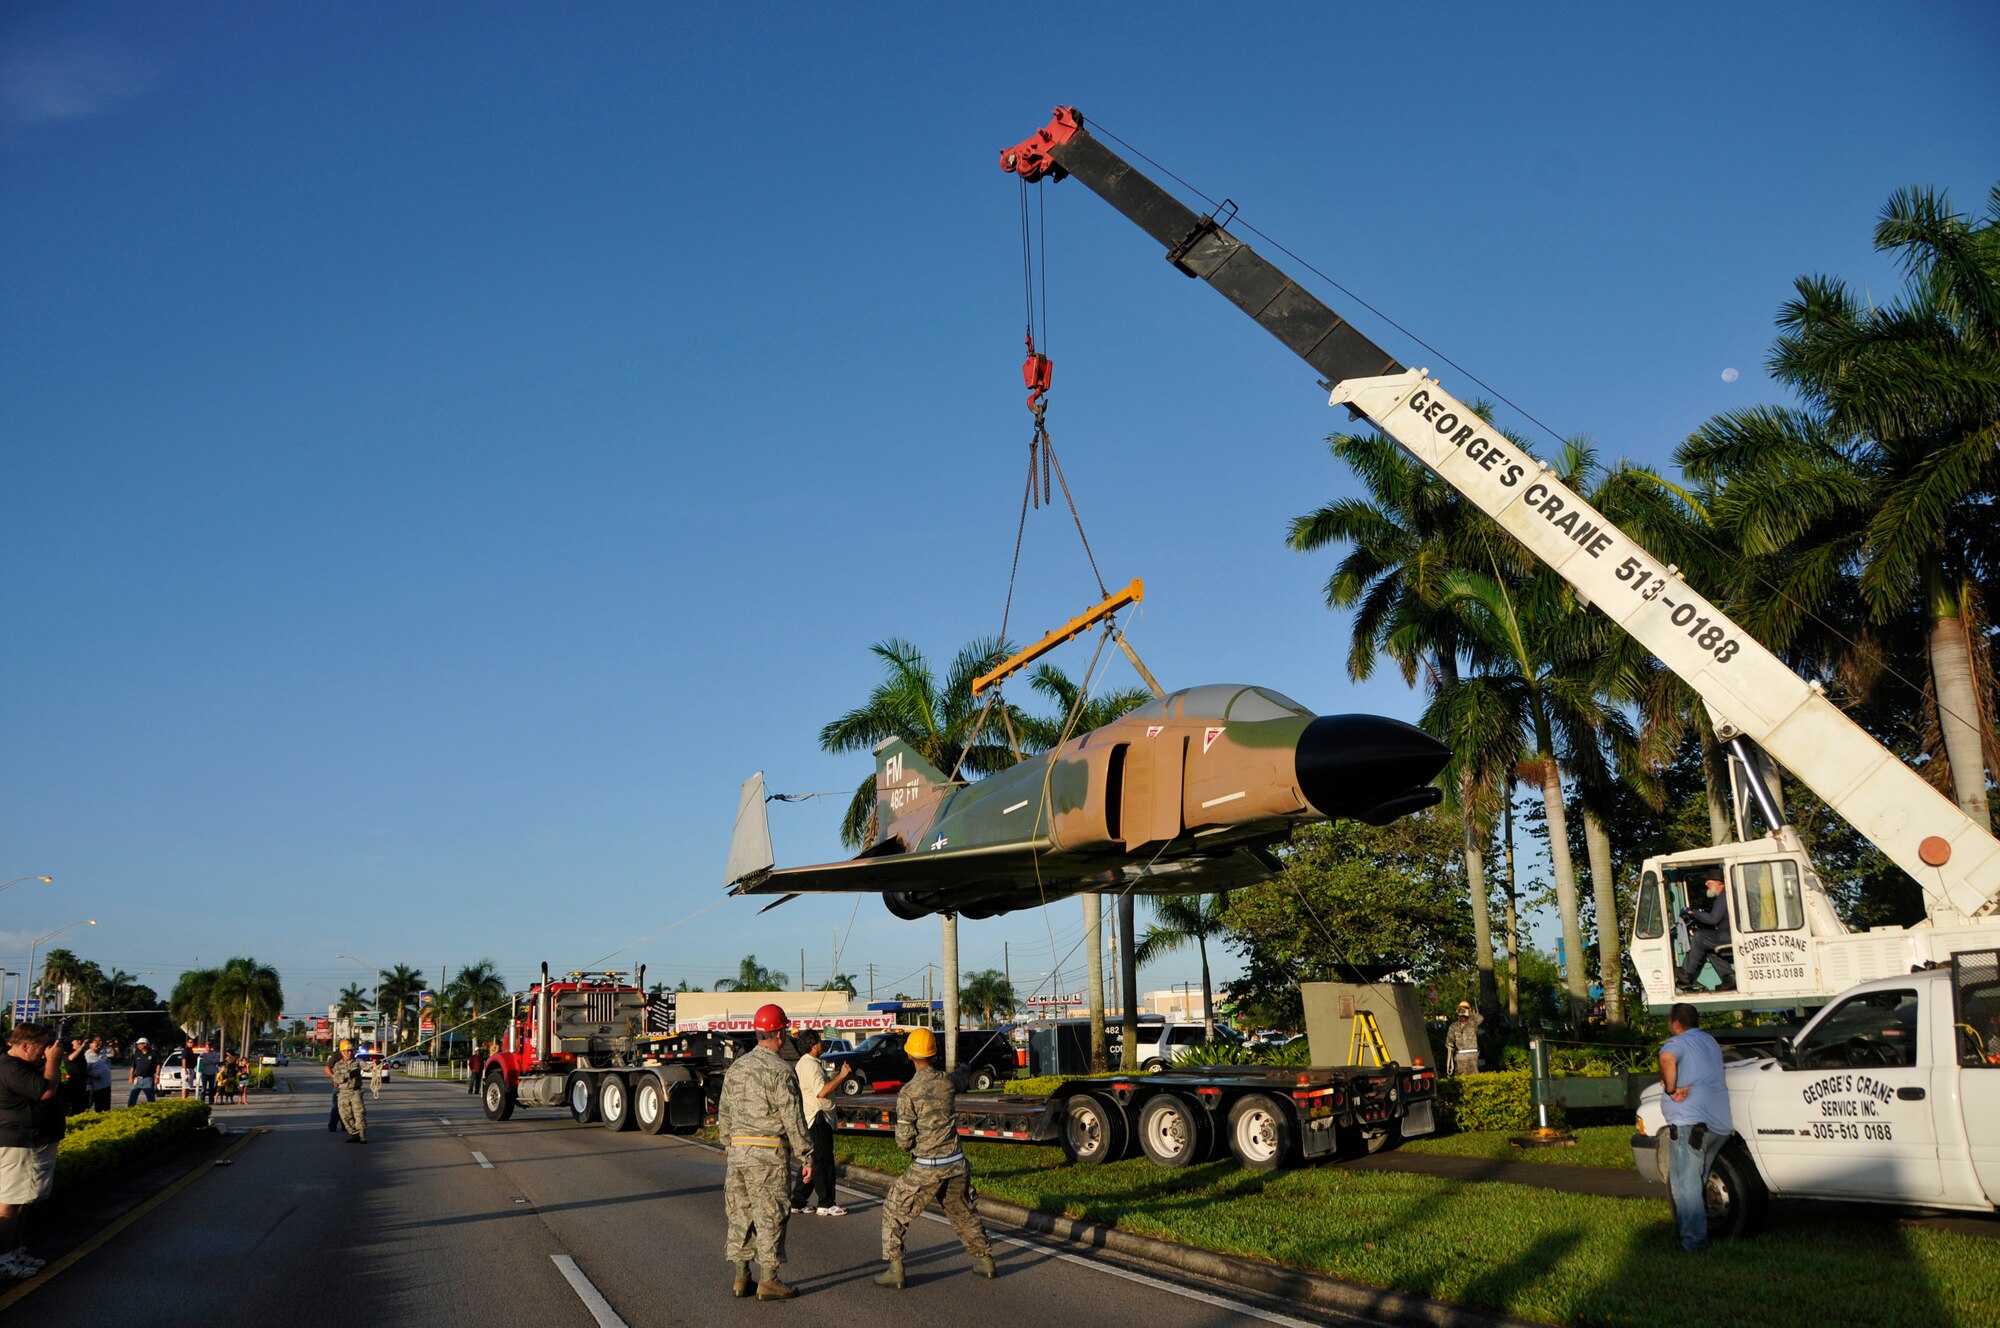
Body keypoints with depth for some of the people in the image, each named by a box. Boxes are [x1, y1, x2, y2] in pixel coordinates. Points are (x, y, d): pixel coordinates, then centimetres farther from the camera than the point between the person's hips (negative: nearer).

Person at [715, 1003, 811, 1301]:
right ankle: (769, 1282, 4)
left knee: (740, 1215, 12)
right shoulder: (780, 1070, -11)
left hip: (738, 1151, 7)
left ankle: (741, 1279, 18)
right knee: (770, 1217, 0)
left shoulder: (736, 1068, 11)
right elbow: (793, 1118, -13)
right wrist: (807, 1157, -8)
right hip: (768, 1154, -7)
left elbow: (724, 1116, 15)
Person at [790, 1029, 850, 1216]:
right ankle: (826, 1204, 1)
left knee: (810, 1161, 15)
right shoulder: (811, 1065, -17)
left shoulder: (802, 1064, 17)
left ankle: (798, 1202, 18)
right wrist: (841, 1075, -22)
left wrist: (840, 1076, 12)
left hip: (808, 1119, 11)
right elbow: (822, 1091, -28)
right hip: (818, 1119, -11)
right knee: (823, 1162, -4)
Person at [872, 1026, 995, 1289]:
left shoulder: (908, 1092, -14)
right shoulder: (947, 1082, -1)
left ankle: (895, 1270, 4)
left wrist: (909, 1149, 9)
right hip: (956, 1163, 5)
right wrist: (936, 1067, 37)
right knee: (963, 1213, 23)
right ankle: (985, 1261, 29)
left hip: (926, 1168, -5)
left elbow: (904, 1140, -14)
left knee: (895, 1211, 9)